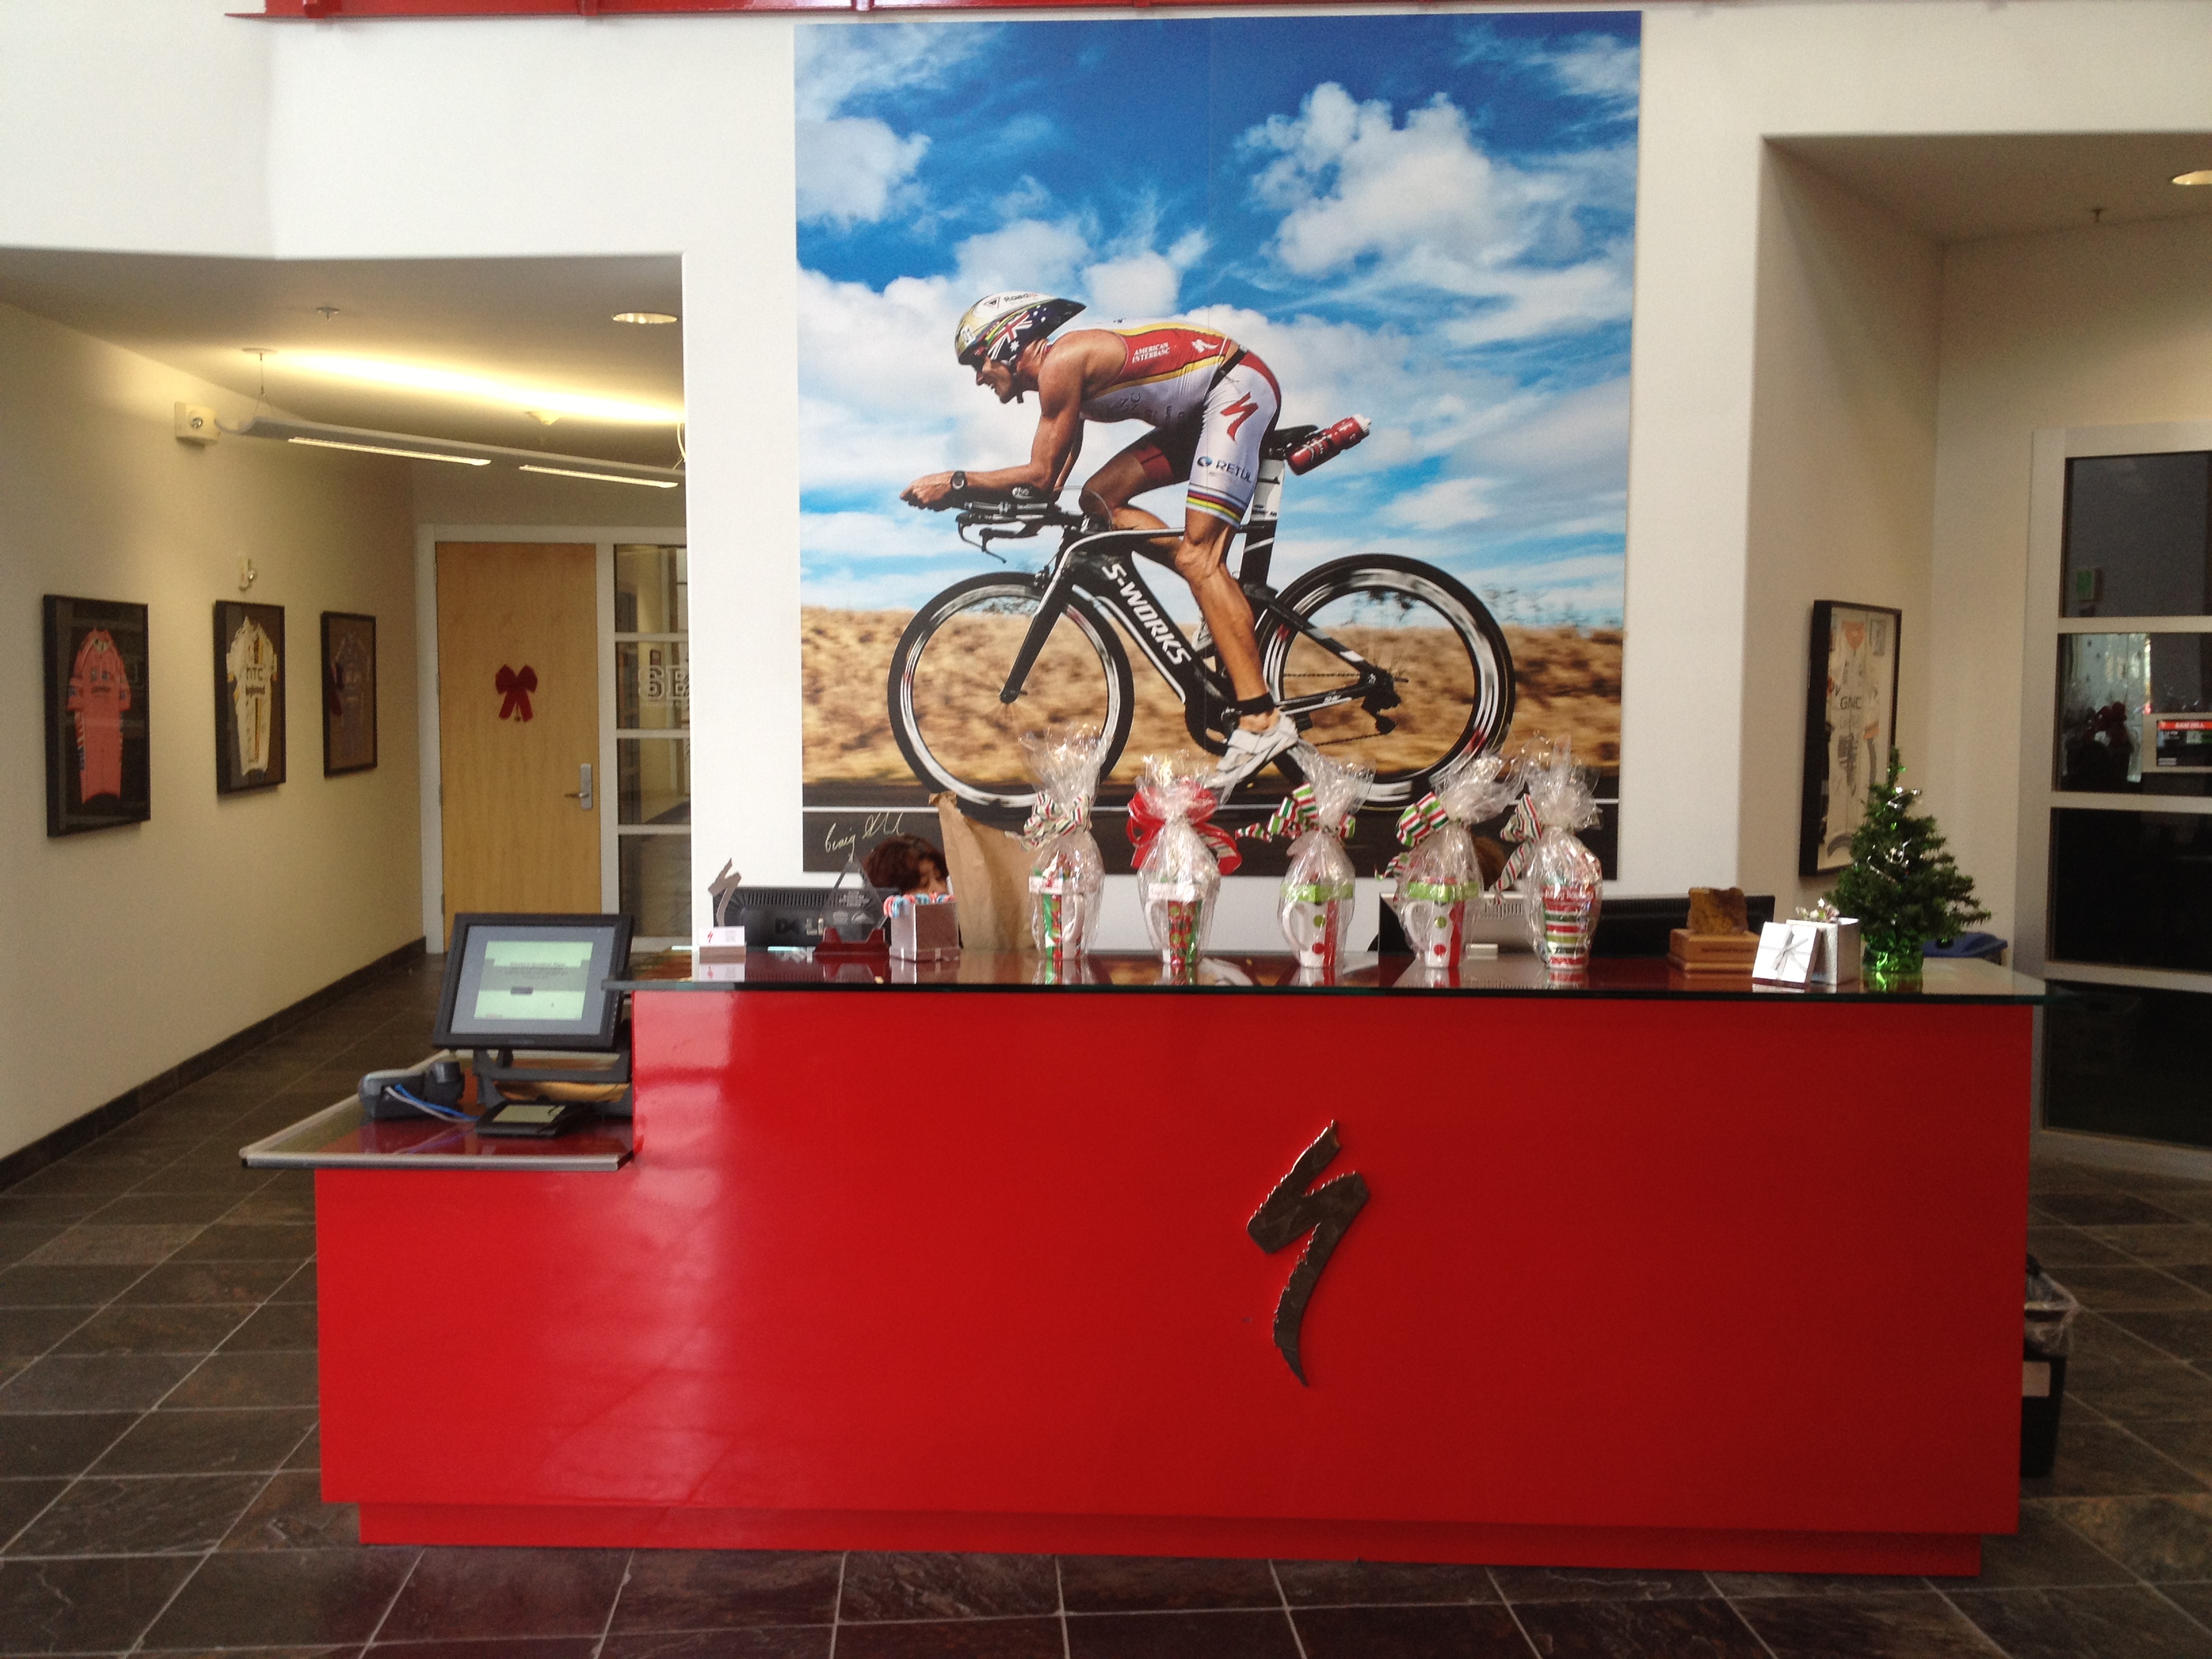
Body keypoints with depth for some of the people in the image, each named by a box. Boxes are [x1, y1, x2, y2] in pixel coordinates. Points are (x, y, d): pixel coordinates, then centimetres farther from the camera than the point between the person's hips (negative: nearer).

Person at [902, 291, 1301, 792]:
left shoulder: (1060, 362, -17)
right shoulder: (1059, 370, 12)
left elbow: (1042, 473, -16)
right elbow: (1055, 482, 17)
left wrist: (955, 483, -12)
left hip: (1238, 389, -10)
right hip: (1202, 411, 10)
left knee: (1197, 558, -19)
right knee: (1099, 498, 5)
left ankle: (1262, 719, -24)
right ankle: (1226, 603, 3)